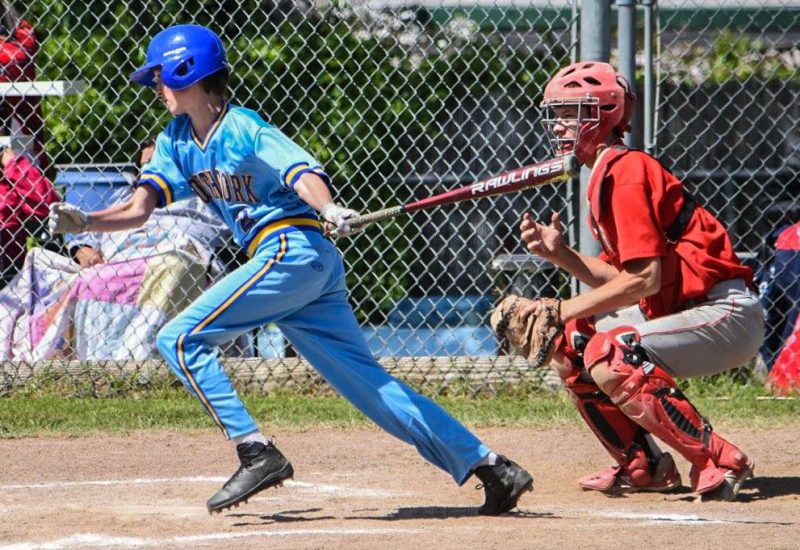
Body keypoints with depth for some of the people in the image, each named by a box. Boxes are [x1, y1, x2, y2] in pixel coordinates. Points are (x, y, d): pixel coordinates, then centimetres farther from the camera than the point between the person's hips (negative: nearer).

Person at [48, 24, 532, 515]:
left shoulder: (243, 130, -10)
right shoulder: (176, 143, 14)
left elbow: (303, 173, -23)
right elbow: (141, 207, 6)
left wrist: (328, 209, -43)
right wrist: (84, 222, -10)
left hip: (294, 251, -9)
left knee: (181, 340, -12)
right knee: (370, 384, 7)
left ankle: (257, 452, -13)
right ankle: (489, 466, 6)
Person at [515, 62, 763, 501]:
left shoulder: (624, 171, -16)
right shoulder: (606, 174, 14)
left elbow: (644, 279, -23)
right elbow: (620, 277, 13)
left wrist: (564, 309, -18)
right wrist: (560, 254, 0)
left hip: (725, 312, -11)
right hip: (679, 308, 11)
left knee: (611, 361, -29)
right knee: (566, 345, 8)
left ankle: (720, 462, -20)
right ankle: (644, 465, 13)